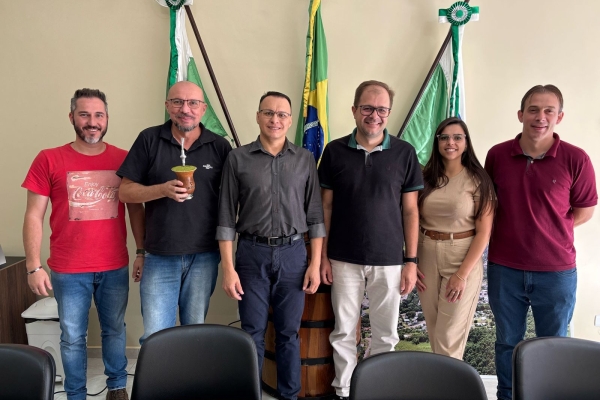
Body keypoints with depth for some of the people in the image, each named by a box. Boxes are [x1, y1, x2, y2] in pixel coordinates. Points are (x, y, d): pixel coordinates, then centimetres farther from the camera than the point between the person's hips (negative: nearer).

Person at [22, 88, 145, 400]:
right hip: (68, 270, -1)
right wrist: (33, 266, -8)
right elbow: (34, 217, -3)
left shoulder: (124, 159, 0)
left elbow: (136, 209, 7)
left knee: (114, 330, 16)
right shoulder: (49, 160, -4)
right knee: (72, 337, 11)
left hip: (115, 267, 2)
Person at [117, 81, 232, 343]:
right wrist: (163, 189, -19)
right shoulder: (149, 140, -1)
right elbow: (125, 192, -1)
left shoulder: (219, 146, 1)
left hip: (204, 256, 1)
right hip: (159, 256, 0)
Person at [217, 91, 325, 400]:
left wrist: (315, 263, 0)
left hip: (293, 254, 1)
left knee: (288, 332, 11)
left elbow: (315, 214, 5)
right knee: (253, 333, 8)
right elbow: (226, 217, -1)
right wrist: (228, 268, -6)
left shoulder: (305, 159, 4)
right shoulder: (238, 158, -1)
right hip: (252, 253, -1)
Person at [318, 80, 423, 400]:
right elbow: (326, 207, 3)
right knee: (343, 332, 10)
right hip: (344, 259, 0)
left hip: (389, 260, 0)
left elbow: (410, 210, 1)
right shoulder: (335, 151, -1)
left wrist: (411, 261, -1)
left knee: (385, 335, 12)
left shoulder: (404, 153, -2)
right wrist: (323, 255, 0)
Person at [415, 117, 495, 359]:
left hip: (463, 258, -3)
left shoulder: (477, 180, -6)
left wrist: (462, 273, -15)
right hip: (426, 257, 4)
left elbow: (483, 232, -9)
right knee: (434, 331, 14)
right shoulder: (425, 178, 4)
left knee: (450, 336, 2)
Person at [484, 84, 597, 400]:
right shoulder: (497, 155, -3)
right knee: (507, 342, 17)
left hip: (557, 271, -1)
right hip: (504, 268, 2)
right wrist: (512, 227, -1)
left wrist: (547, 230, -6)